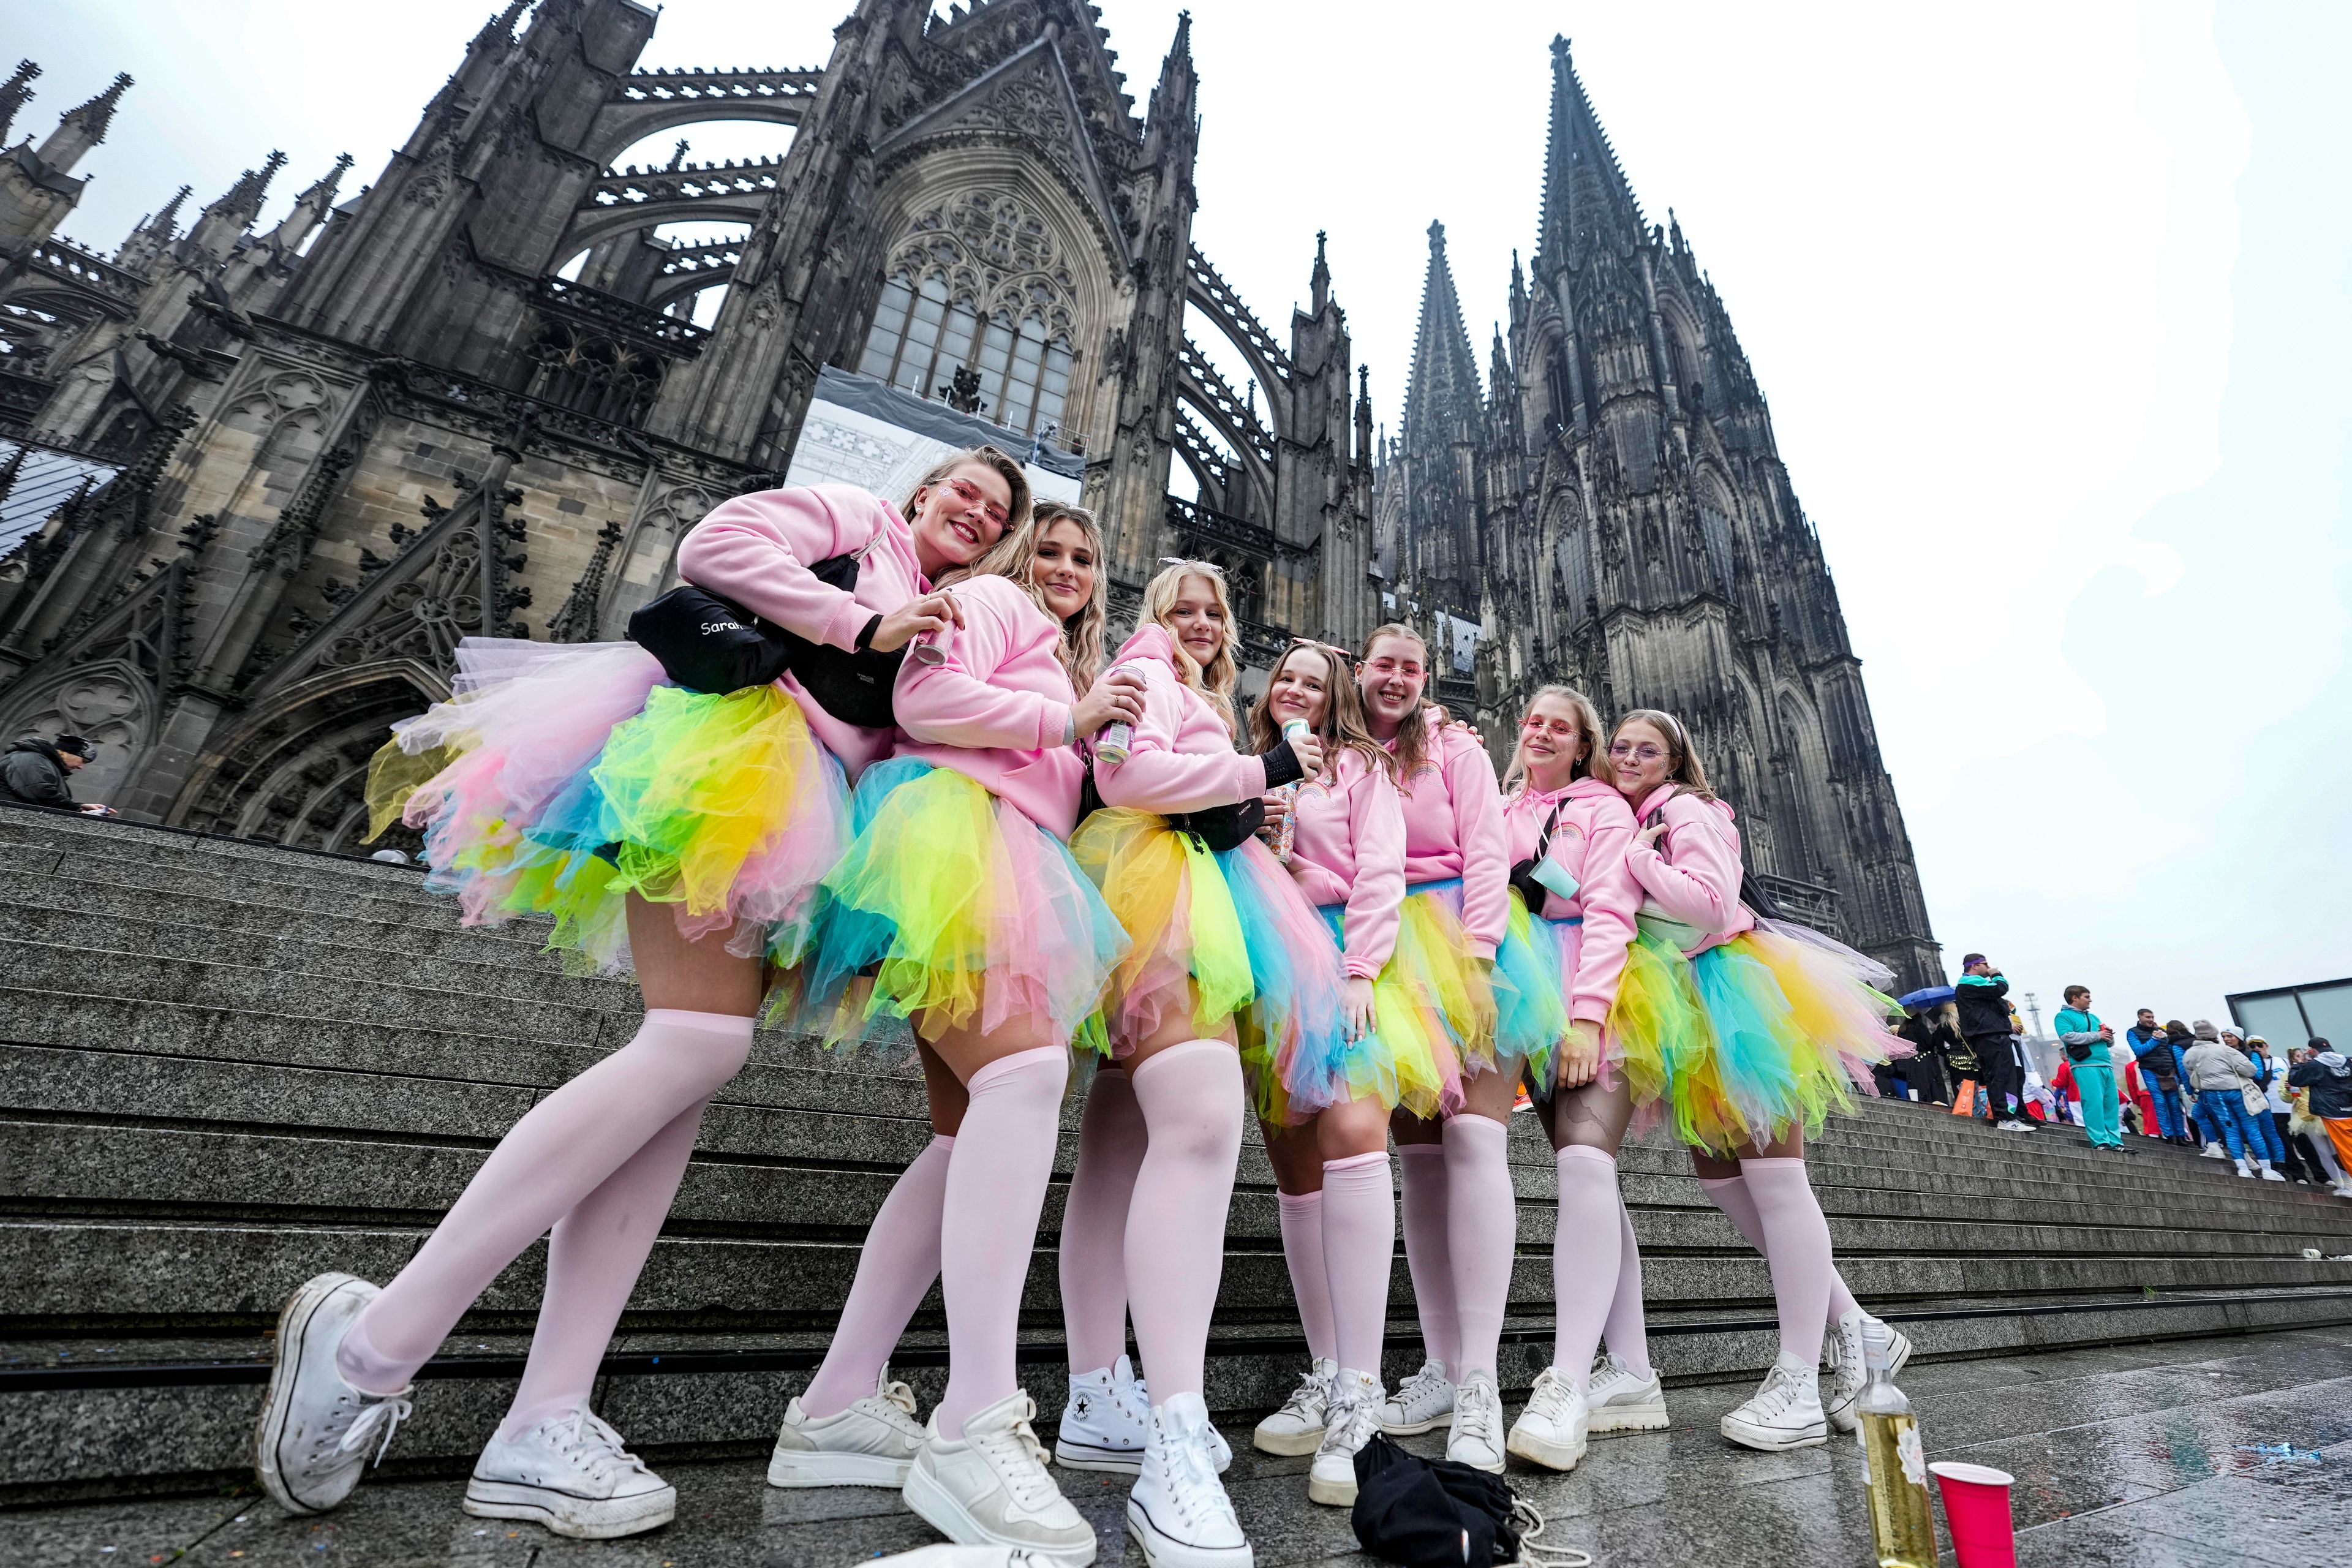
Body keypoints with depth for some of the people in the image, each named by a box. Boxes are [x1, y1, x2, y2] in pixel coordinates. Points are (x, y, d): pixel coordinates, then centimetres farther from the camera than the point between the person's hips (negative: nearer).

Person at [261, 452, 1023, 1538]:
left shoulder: (942, 625, 31)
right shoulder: (855, 516, 15)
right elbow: (718, 544, -1)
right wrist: (864, 626, -5)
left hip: (778, 817, 7)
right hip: (730, 743, -7)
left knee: (690, 1068, -6)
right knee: (699, 1044, -23)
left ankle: (544, 1422, -6)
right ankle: (375, 1342, -13)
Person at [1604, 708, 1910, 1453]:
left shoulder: (1688, 811, -8)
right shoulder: (1622, 823, 16)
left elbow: (1711, 902, -20)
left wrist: (1633, 854, -16)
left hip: (1732, 992, -9)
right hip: (1689, 1013, 9)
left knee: (1773, 1175, -7)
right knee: (1717, 1176, 9)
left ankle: (1798, 1382, -2)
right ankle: (1853, 1328, 23)